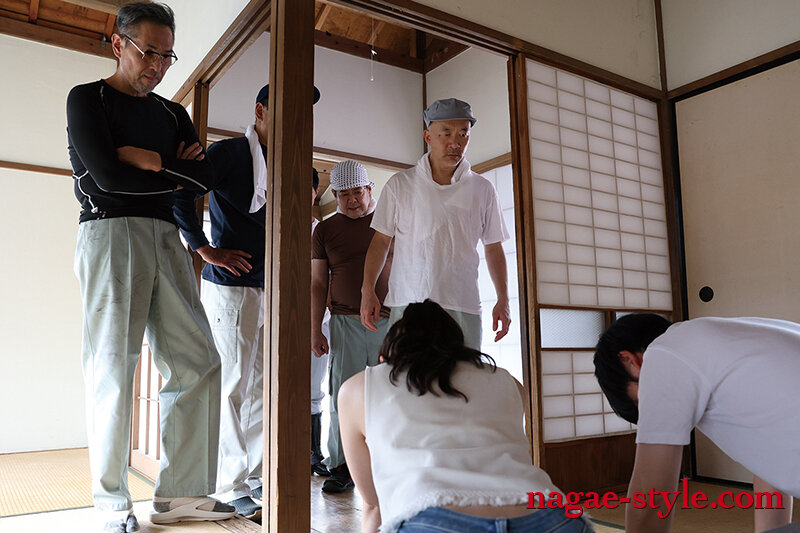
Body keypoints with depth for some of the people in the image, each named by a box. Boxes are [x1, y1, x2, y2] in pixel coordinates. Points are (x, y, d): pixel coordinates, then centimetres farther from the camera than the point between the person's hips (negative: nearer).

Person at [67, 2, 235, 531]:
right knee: (113, 368, -5)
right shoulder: (88, 98, 6)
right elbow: (107, 176, -9)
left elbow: (204, 178, 7)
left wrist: (147, 158, -4)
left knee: (197, 362, -2)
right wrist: (173, 175, 1)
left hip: (165, 238, 6)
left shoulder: (172, 114, 22)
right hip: (110, 230, -5)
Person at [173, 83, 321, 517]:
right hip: (231, 285, -7)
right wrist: (206, 250, -13)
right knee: (236, 384, -2)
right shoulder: (229, 153, -6)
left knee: (263, 383, 12)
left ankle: (255, 473, 26)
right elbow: (180, 194, -14)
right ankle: (231, 485, 10)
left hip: (271, 287, 7)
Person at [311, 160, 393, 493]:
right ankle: (341, 467, 10)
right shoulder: (325, 230, 10)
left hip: (389, 320, 0)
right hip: (345, 322, 1)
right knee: (343, 395, 0)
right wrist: (315, 330, 3)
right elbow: (318, 283, 9)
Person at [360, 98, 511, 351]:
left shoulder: (482, 189, 9)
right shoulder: (400, 184, 6)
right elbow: (381, 240, 8)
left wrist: (503, 300, 7)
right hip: (408, 302, -1)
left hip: (463, 308, 1)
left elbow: (493, 248, 14)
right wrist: (368, 289, -2)